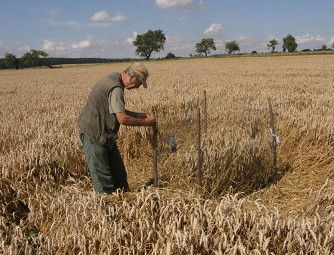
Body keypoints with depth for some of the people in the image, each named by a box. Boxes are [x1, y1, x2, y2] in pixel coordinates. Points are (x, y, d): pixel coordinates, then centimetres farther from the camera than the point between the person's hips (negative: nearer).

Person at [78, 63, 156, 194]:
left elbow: (118, 111, 17)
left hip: (104, 133, 11)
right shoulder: (115, 88, -24)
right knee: (102, 174, -2)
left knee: (118, 169, 15)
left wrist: (138, 115, 6)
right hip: (93, 134, -11)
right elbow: (123, 119, -28)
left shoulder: (114, 79, 8)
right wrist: (145, 122, -15)